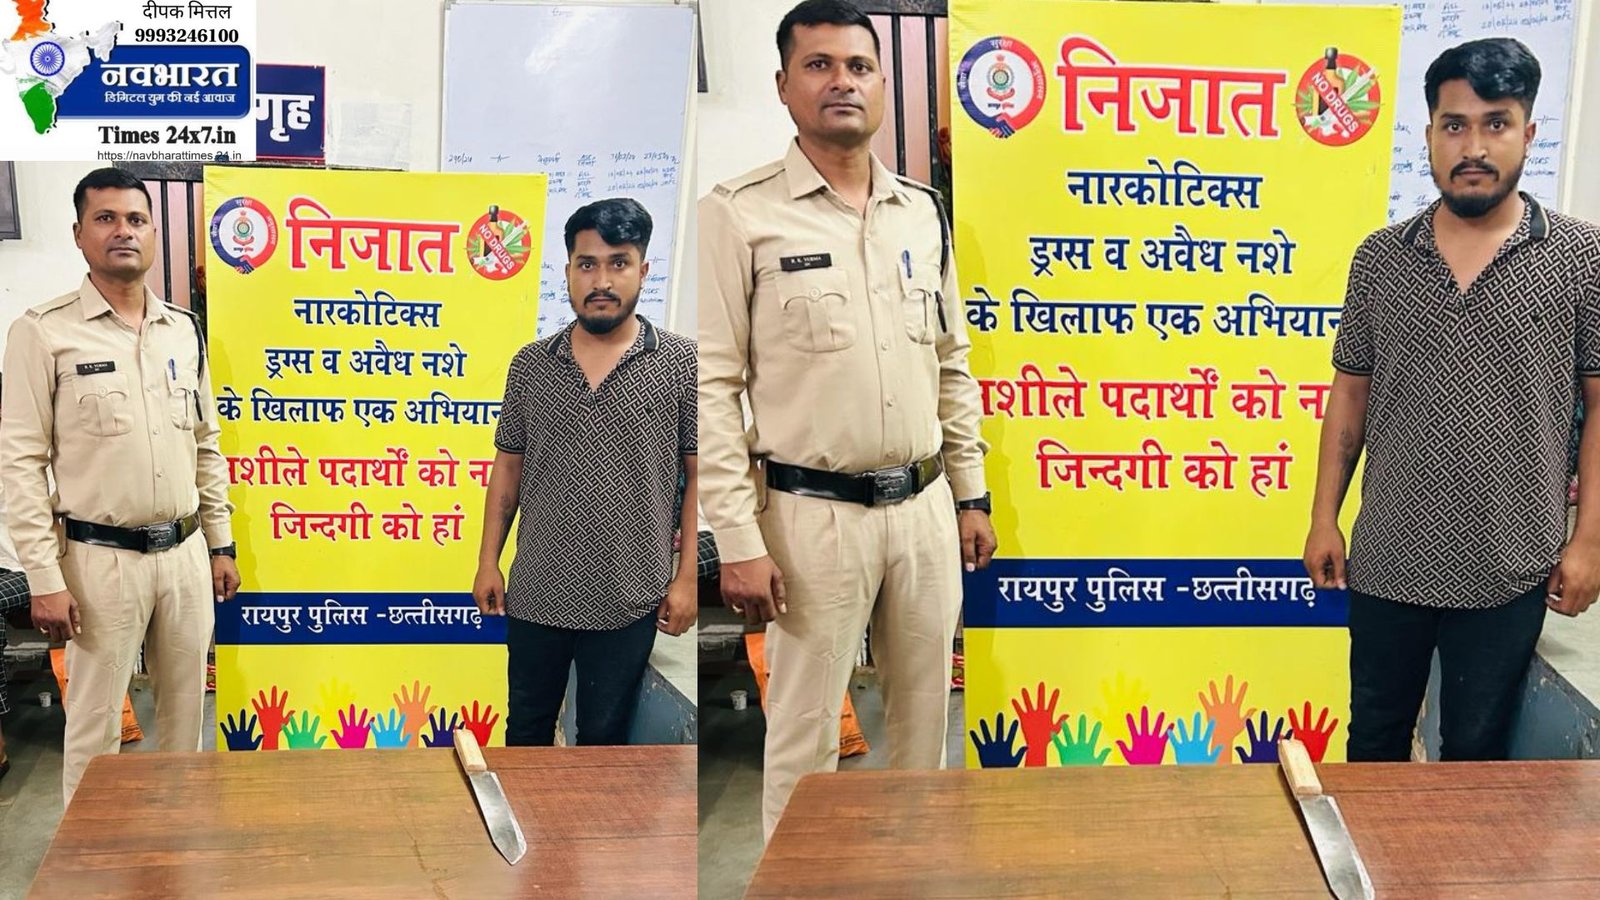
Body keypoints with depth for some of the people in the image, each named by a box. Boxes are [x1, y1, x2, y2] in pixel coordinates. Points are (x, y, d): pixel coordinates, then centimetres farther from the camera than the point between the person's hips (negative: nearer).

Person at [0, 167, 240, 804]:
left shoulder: (184, 331, 9)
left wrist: (220, 544, 13)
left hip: (185, 554, 5)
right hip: (101, 559, -4)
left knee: (185, 711, 14)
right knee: (95, 725, 3)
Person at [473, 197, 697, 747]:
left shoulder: (682, 364, -7)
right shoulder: (530, 365, 1)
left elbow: (699, 476, -4)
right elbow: (508, 467, 8)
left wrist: (687, 577, -7)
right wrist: (488, 561, 6)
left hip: (628, 602, -3)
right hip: (535, 595, 3)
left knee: (603, 736, 11)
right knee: (526, 727, 18)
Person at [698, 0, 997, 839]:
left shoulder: (922, 210, 9)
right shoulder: (739, 211, -8)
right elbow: (711, 386, -11)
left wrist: (970, 493, 13)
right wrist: (738, 539, -15)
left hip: (924, 508, 5)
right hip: (814, 515, -5)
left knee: (924, 714, 15)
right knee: (806, 731, 4)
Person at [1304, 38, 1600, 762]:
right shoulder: (1379, 257, 1)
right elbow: (1351, 392, 7)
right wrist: (1324, 517, 4)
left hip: (1509, 571, -2)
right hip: (1386, 563, 2)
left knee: (1475, 751, 13)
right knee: (1375, 741, 17)